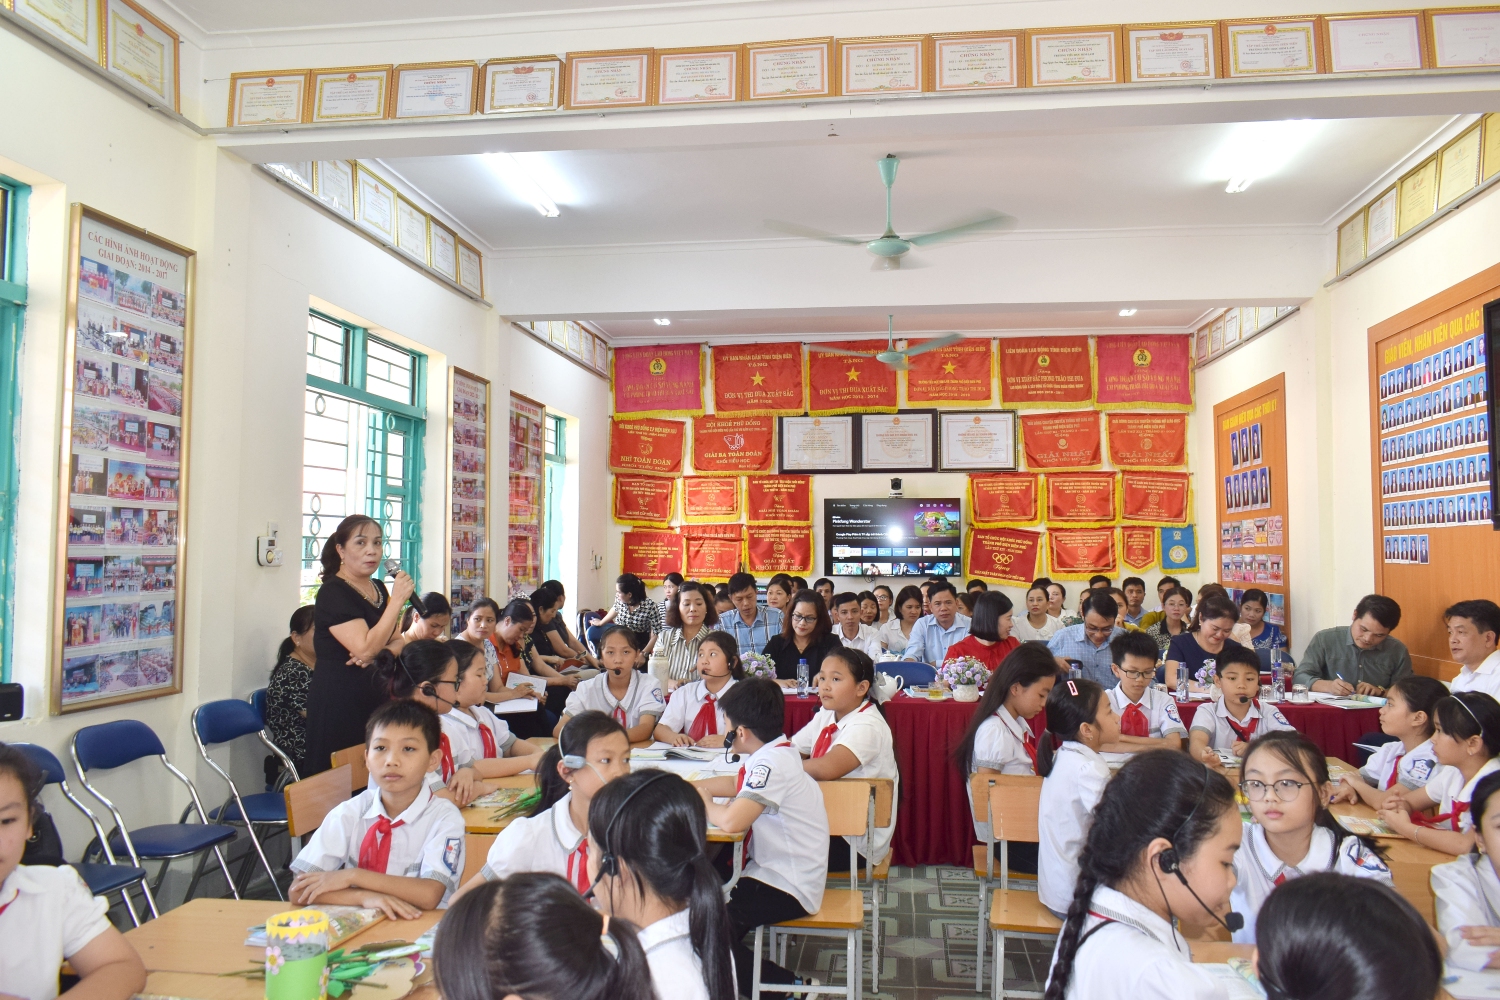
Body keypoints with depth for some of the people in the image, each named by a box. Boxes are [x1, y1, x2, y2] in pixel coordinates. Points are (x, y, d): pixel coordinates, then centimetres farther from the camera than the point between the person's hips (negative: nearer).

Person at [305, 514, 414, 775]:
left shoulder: (378, 588, 11)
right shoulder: (333, 592, -11)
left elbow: (398, 641, 13)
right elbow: (365, 648, -21)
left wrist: (379, 654, -10)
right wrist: (397, 600, -20)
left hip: (376, 694, 7)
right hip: (340, 697, -7)